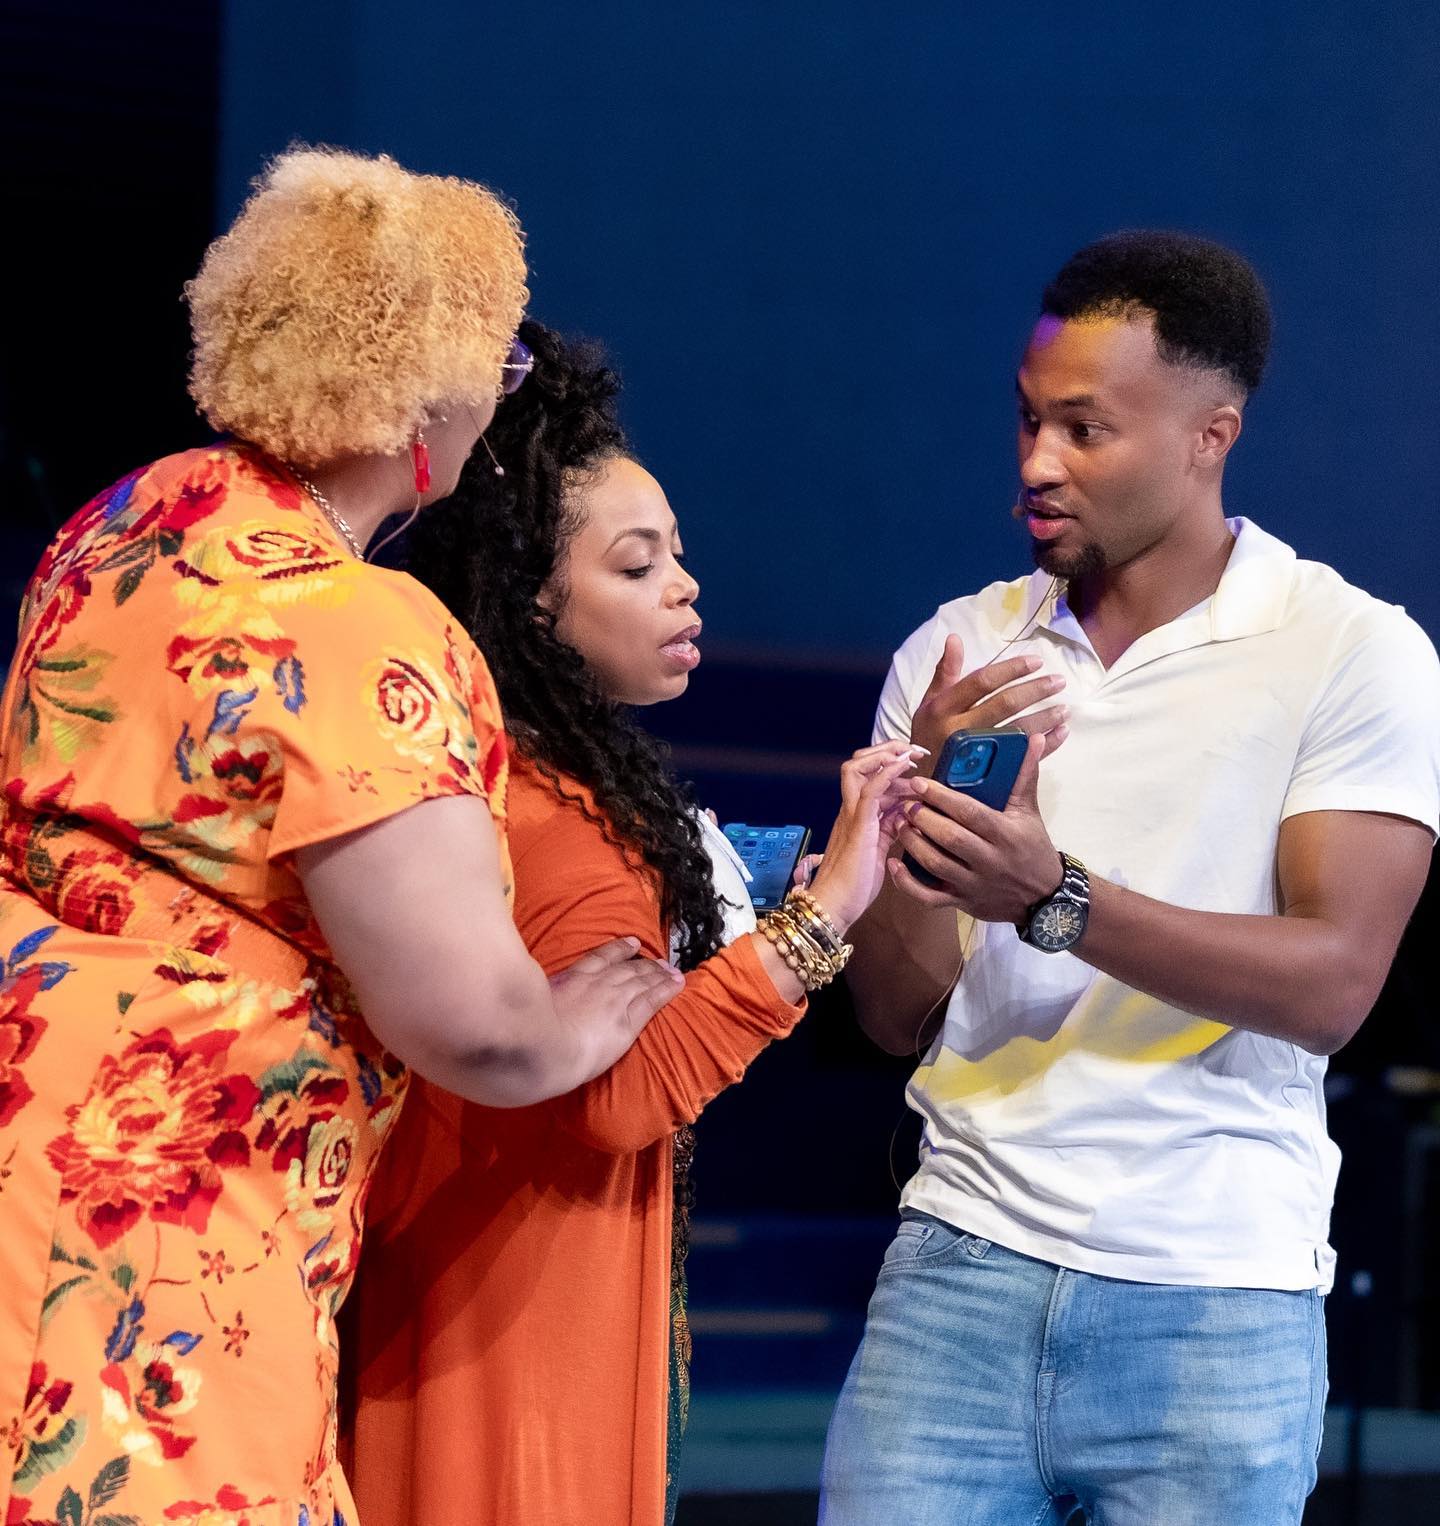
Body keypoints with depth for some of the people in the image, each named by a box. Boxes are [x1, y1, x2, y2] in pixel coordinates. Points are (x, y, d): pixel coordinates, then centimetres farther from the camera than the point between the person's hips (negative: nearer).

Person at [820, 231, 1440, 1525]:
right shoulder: (957, 654, 8)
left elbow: (1333, 984, -12)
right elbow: (898, 1014, 8)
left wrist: (1054, 899, -23)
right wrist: (919, 820, -12)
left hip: (1211, 1300, -3)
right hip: (964, 1268, 3)